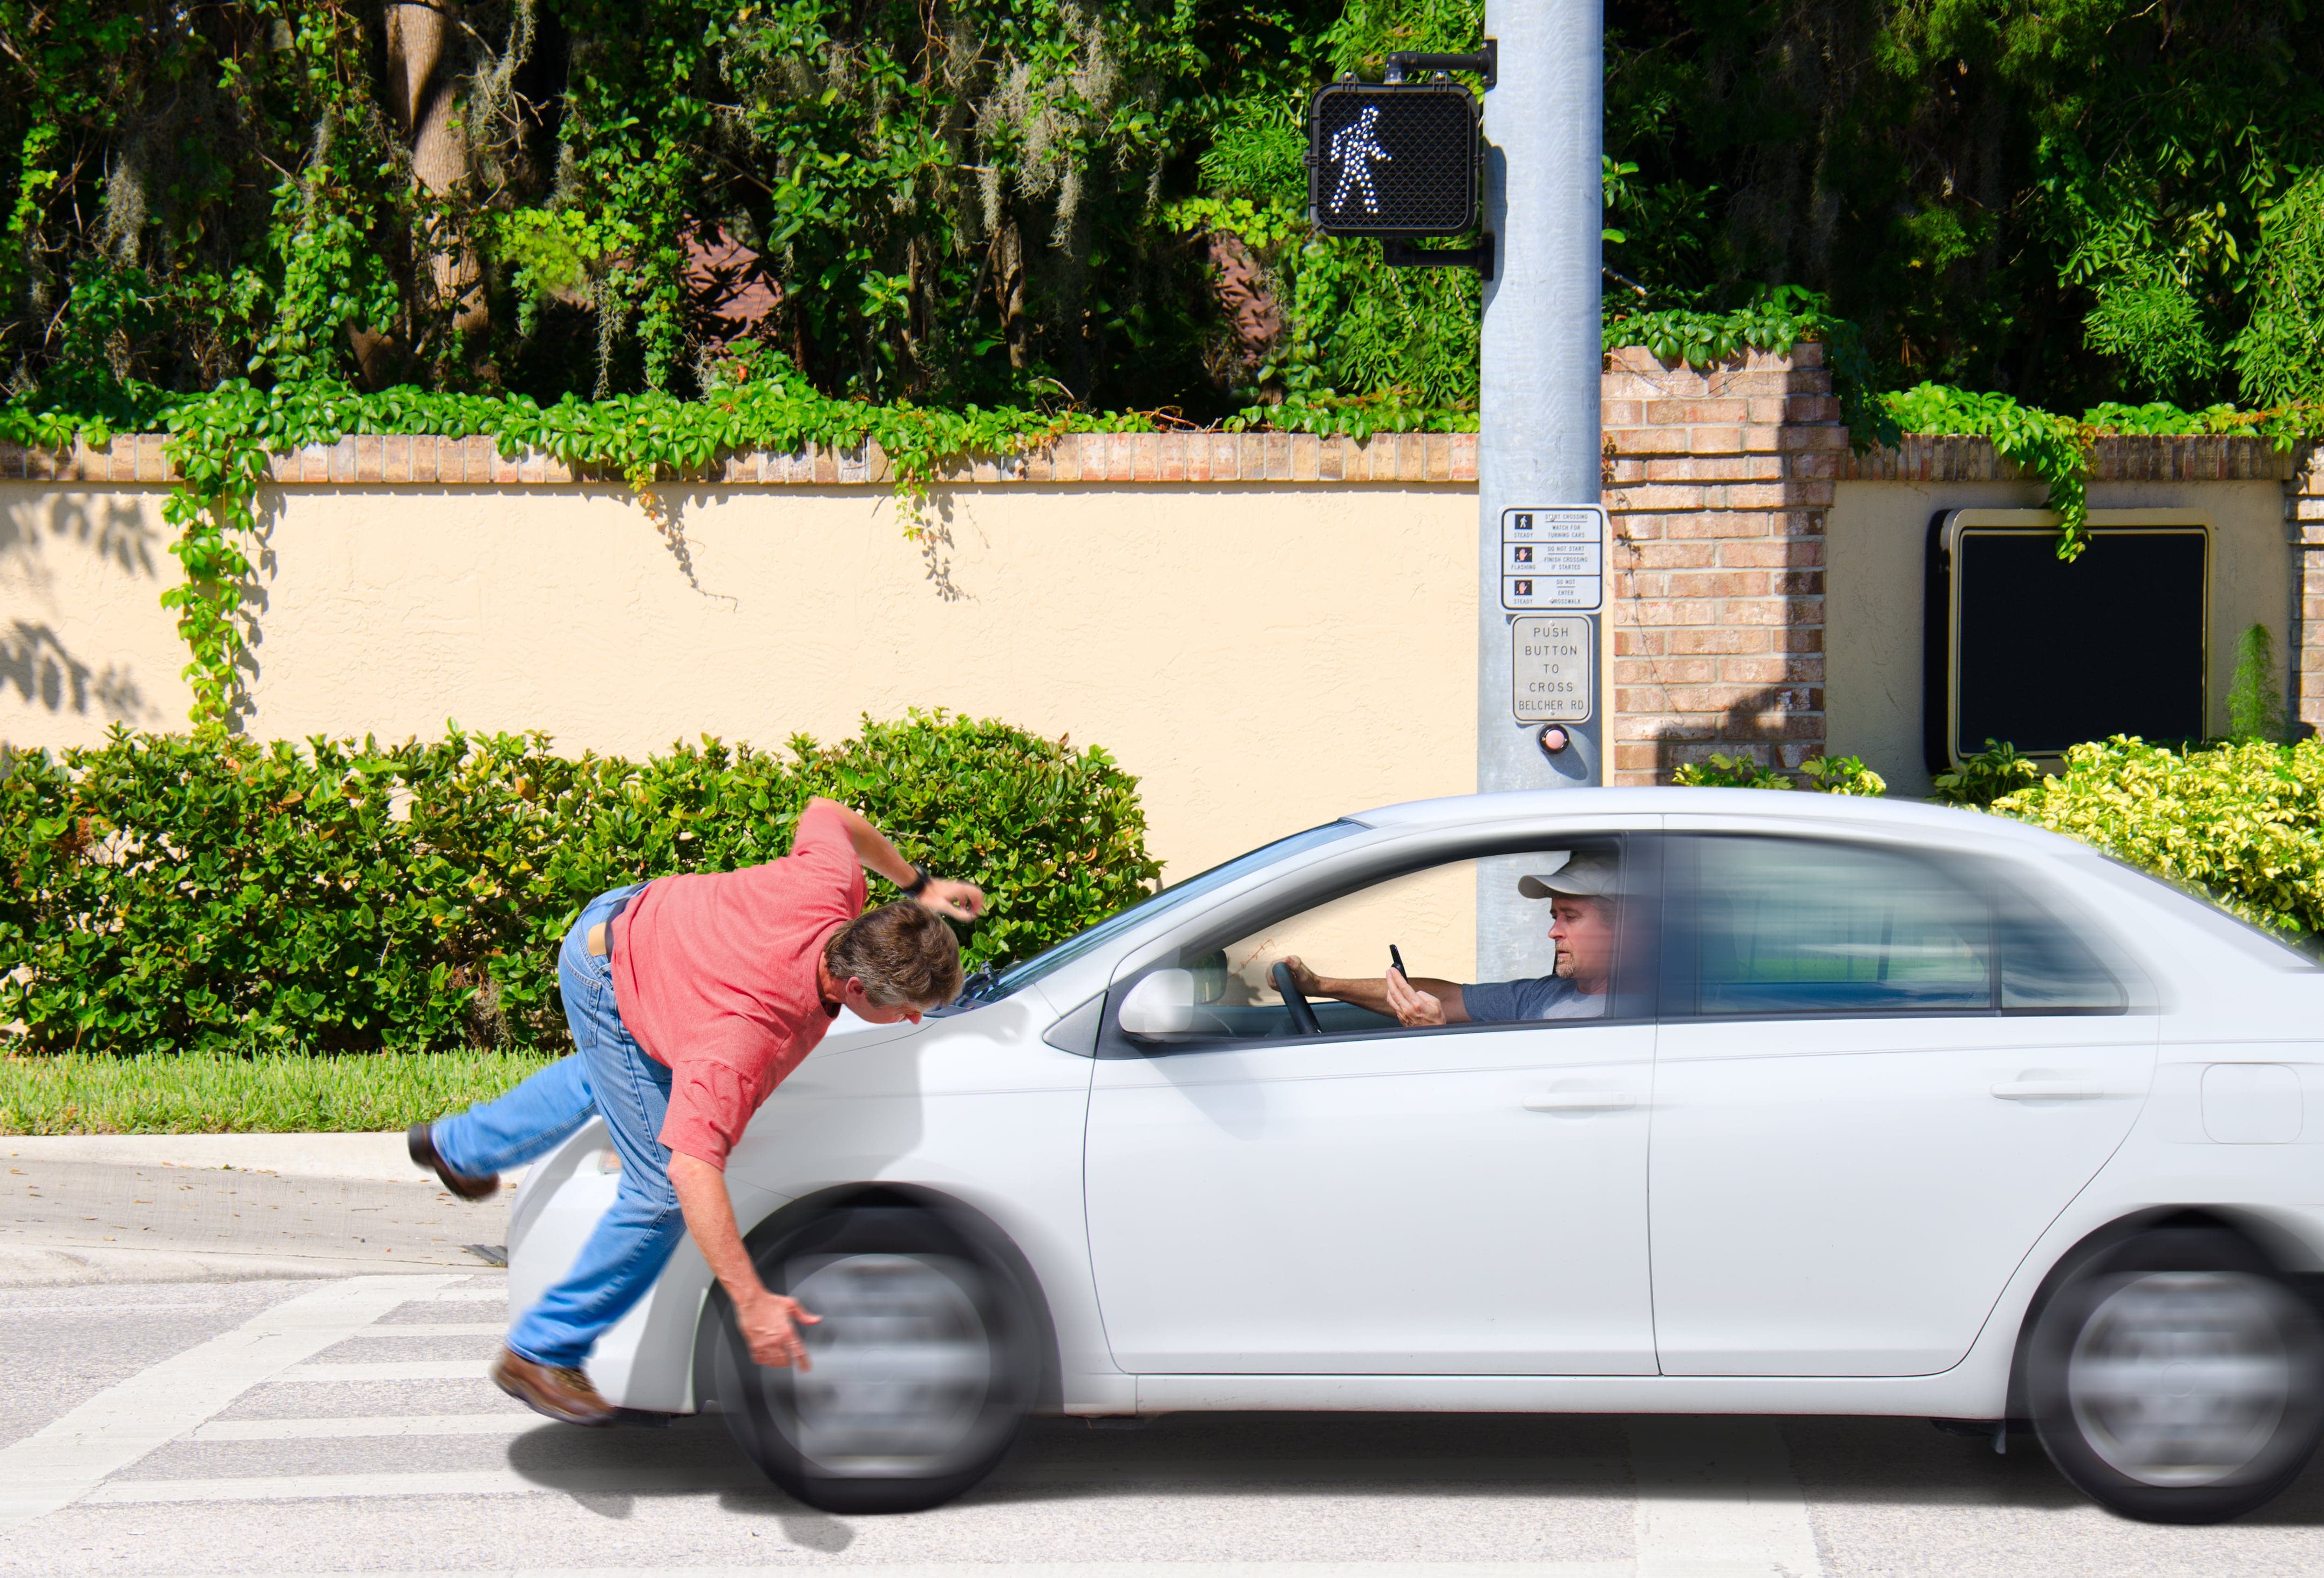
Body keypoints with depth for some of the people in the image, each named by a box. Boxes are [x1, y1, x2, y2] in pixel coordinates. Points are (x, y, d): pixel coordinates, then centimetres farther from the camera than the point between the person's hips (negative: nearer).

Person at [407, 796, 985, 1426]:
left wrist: (916, 883, 6)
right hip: (609, 986, -8)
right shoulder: (749, 1039, -45)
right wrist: (752, 1303, -52)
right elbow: (693, 1170, -50)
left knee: (608, 1076, 38)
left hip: (633, 919, 8)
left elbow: (825, 812, -3)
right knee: (661, 1193, -11)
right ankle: (540, 1355, 5)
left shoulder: (834, 883, -28)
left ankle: (459, 1146, 63)